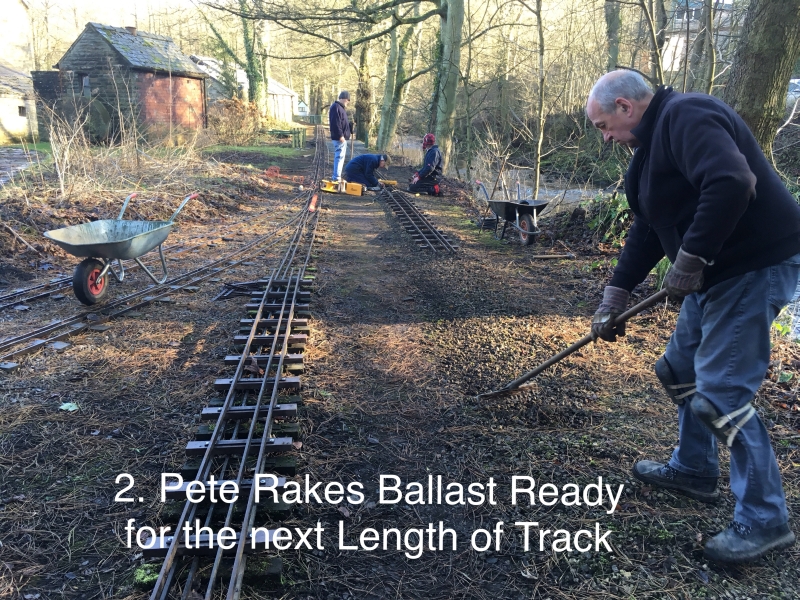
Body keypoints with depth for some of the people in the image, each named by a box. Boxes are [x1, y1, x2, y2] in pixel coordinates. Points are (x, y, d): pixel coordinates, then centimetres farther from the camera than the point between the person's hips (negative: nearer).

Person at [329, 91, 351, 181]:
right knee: (339, 156, -12)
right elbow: (336, 124, -23)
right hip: (339, 137, -11)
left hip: (342, 137, 11)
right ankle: (336, 177, -12)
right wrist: (340, 136, -25)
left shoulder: (340, 107, 19)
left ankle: (337, 176, 20)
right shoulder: (336, 107, -15)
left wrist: (350, 124, 20)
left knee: (340, 156, 14)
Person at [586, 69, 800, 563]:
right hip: (718, 270, 11)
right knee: (680, 370, 18)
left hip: (757, 267, -11)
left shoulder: (686, 116, -16)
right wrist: (615, 296, 11)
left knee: (720, 394, -8)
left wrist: (690, 259, -25)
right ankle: (694, 470, 36)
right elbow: (647, 230, 15)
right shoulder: (655, 140, 15)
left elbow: (731, 184, -34)